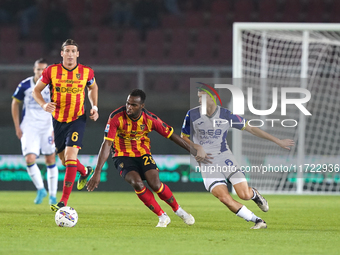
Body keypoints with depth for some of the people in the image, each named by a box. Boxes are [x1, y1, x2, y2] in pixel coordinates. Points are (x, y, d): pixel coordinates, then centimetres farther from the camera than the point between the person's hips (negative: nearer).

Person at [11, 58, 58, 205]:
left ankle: (52, 195, 13)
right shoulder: (25, 85, -3)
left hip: (48, 127, 0)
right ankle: (41, 189, 5)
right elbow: (15, 104, 9)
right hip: (29, 127, 0)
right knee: (29, 159, -14)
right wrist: (17, 127, 4)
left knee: (50, 160, 1)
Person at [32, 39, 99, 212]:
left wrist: (94, 107, 3)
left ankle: (64, 201, -19)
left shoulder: (86, 72, -7)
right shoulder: (51, 71, -9)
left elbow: (93, 87, 15)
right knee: (63, 159, 14)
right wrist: (44, 105, -18)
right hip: (58, 119, 3)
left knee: (70, 155, -18)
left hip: (78, 119, -3)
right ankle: (85, 172, 50)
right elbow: (36, 90, 1)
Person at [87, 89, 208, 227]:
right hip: (123, 157, -1)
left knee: (155, 184, -21)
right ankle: (162, 216, -8)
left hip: (143, 154, 1)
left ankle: (178, 210, 8)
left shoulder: (150, 119, -14)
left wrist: (195, 152, -2)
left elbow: (172, 136, -3)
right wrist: (97, 172, -28)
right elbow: (106, 144, -22)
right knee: (137, 183, -27)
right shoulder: (116, 117, -21)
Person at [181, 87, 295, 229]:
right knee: (224, 198, -21)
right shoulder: (192, 115, -5)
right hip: (206, 163, 0)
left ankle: (255, 194, 26)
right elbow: (183, 138, 7)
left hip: (225, 158, 0)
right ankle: (257, 221, -8)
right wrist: (197, 148, -14)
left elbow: (251, 129, 3)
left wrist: (278, 141, 4)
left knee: (244, 195, -13)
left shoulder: (226, 115, -6)